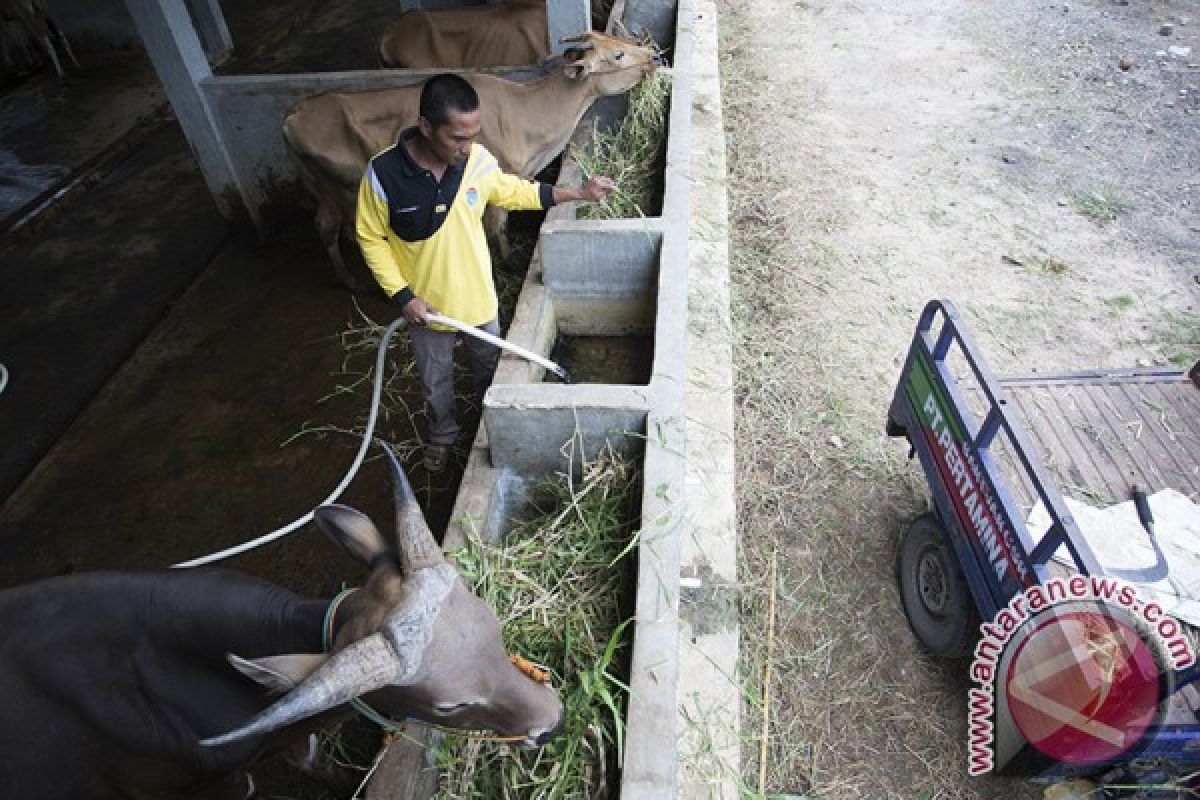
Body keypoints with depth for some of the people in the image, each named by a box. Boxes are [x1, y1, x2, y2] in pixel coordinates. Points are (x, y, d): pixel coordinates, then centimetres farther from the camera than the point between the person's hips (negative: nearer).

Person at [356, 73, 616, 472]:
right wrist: (403, 296, -18)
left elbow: (514, 192, 3)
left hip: (479, 298, 2)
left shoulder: (477, 159, -16)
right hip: (426, 305, -2)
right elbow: (371, 239, -12)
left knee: (489, 368, 25)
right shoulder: (383, 173, -25)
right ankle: (443, 433, 50)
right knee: (436, 382, 21)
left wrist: (577, 193, -3)